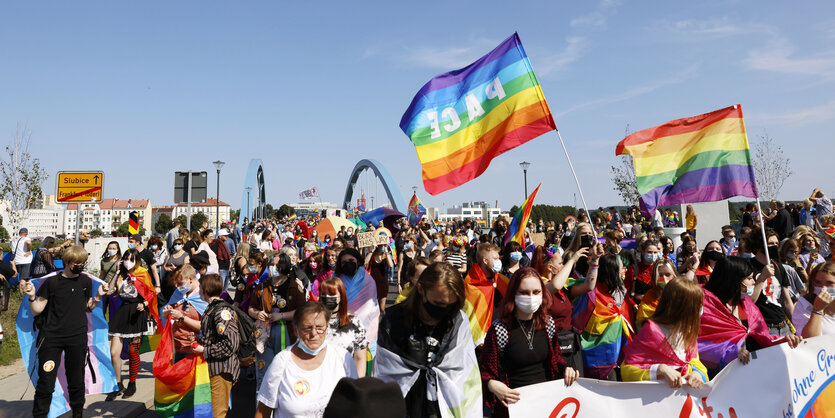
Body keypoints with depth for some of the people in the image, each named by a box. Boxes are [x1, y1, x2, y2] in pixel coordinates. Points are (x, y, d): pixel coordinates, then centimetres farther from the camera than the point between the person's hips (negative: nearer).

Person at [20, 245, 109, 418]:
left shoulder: (86, 281, 6)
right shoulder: (51, 282, -4)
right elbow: (37, 310, -1)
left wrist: (98, 296, -2)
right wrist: (32, 297, -19)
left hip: (77, 338, 3)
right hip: (51, 337, -2)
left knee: (76, 382, 10)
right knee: (45, 383, -3)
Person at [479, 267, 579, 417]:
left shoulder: (547, 324, 1)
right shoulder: (499, 330, -14)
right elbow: (485, 371, -8)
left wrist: (565, 368, -3)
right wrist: (492, 385, -28)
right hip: (514, 404, -4)